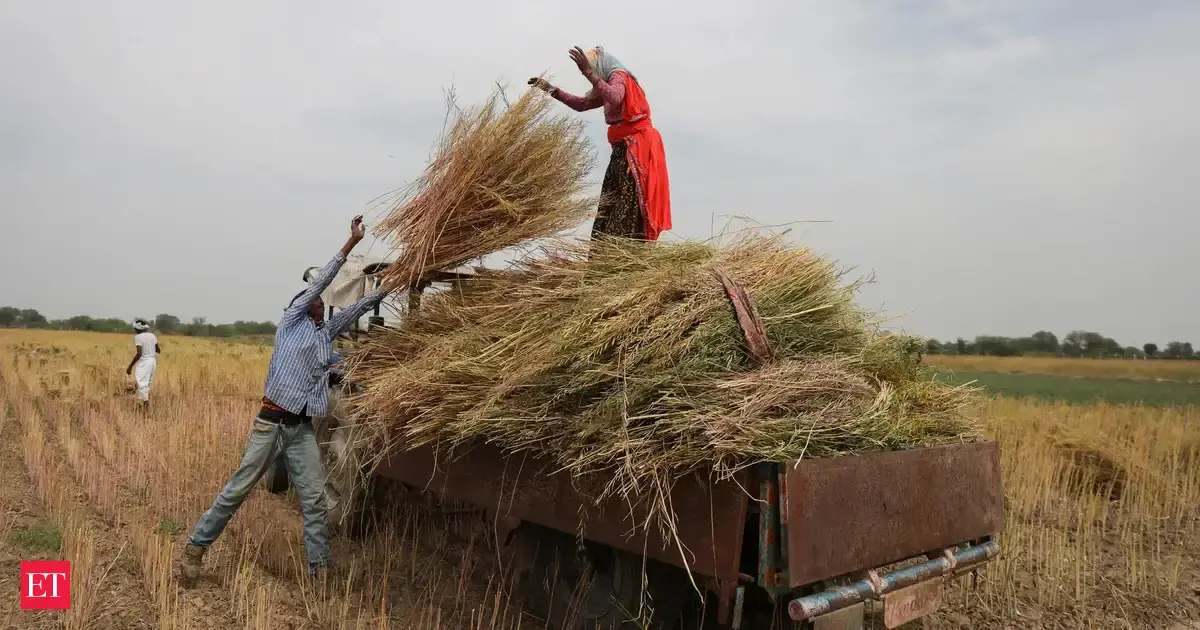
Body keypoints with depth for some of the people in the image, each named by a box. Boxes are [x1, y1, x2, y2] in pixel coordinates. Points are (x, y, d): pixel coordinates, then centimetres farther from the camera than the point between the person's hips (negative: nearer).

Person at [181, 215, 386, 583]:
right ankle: (196, 545, 20)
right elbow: (319, 282, 0)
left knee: (315, 500, -1)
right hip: (272, 424, -5)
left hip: (303, 430, 5)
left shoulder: (326, 334, 18)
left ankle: (320, 570, 2)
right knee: (238, 489, 2)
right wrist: (351, 243, -2)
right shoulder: (291, 322, 5)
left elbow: (359, 308, 20)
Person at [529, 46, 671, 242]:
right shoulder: (610, 82, 21)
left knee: (631, 205, -14)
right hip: (624, 148, 9)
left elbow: (615, 98, -31)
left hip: (637, 146, -9)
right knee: (610, 205, 5)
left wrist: (590, 74, -38)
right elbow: (581, 104, 27)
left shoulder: (619, 76, -7)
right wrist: (551, 89, 24)